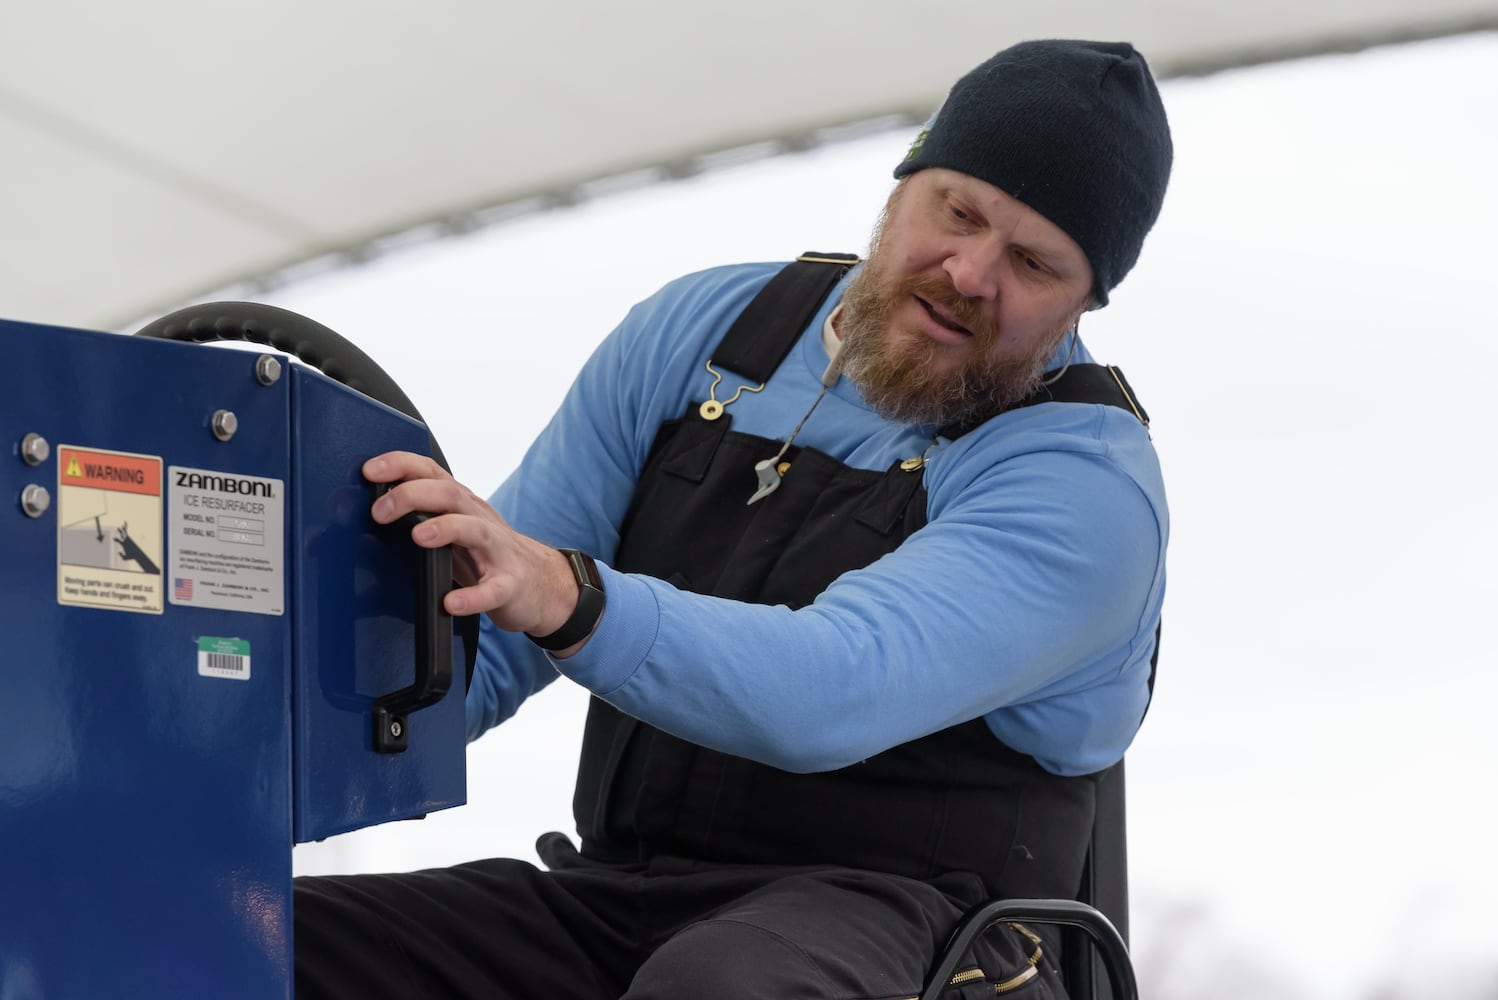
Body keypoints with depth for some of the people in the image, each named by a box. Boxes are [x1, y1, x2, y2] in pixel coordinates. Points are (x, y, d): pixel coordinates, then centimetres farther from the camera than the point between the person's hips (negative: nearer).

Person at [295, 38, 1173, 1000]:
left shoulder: (1088, 481, -10)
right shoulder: (698, 332, 9)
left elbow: (837, 690, -27)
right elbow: (486, 645, 11)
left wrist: (571, 602, -43)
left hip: (889, 914, -5)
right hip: (616, 886, 5)